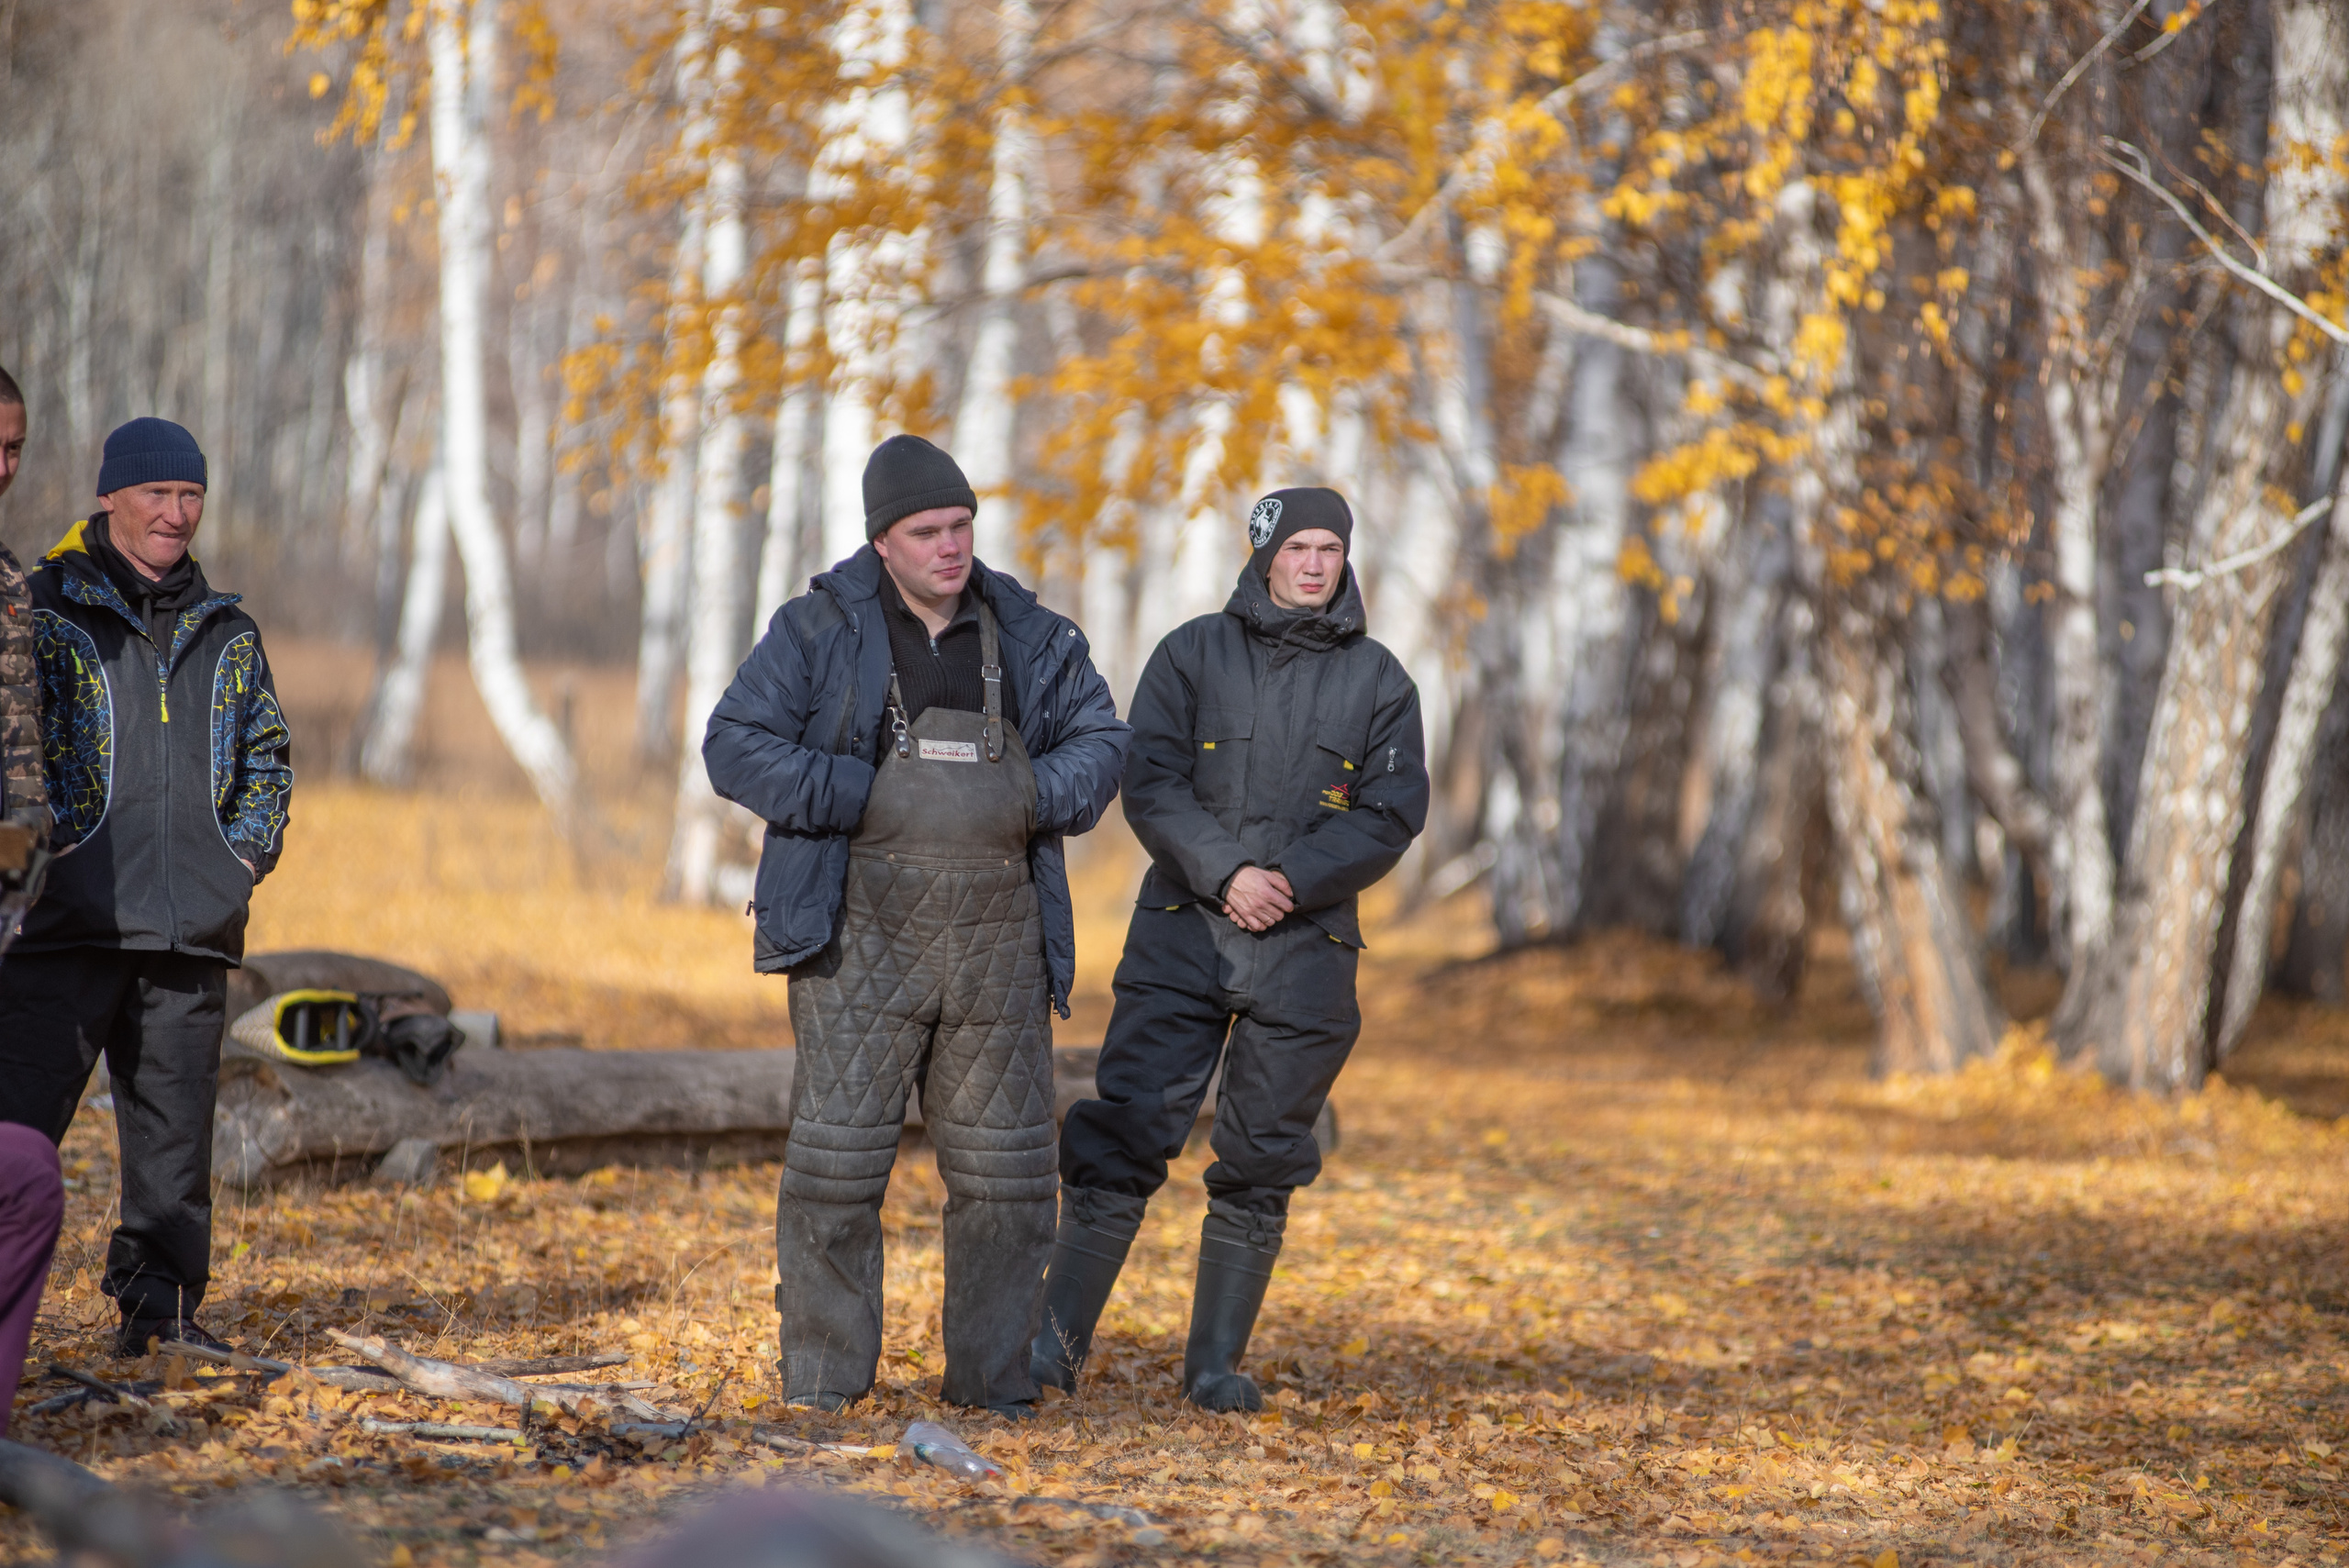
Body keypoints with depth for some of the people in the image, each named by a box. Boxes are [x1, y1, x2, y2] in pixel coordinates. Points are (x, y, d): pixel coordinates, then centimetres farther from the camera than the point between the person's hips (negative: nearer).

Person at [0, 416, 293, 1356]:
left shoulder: (225, 634, 18)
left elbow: (268, 757, 24)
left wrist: (242, 856, 8)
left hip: (192, 926, 4)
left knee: (174, 1121, 6)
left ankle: (161, 1302, 14)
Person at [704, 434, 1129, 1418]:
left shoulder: (1028, 637, 11)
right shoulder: (820, 632, 0)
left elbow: (1100, 743, 14)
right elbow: (735, 746, -4)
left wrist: (1032, 797, -6)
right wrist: (866, 800, -12)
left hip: (997, 945, 3)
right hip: (863, 938, -3)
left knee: (1003, 1166, 5)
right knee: (839, 1154, -6)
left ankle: (990, 1377, 14)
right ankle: (821, 1379, 2)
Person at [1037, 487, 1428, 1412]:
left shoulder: (1378, 681, 7)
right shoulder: (1194, 654, 4)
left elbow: (1392, 814, 0)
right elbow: (1149, 781, -3)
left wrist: (1294, 879, -14)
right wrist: (1226, 872, -16)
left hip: (1307, 947, 1)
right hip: (1183, 932, -1)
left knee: (1261, 1164, 5)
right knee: (1124, 1137, -7)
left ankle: (1216, 1363, 13)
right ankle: (1057, 1337, 0)